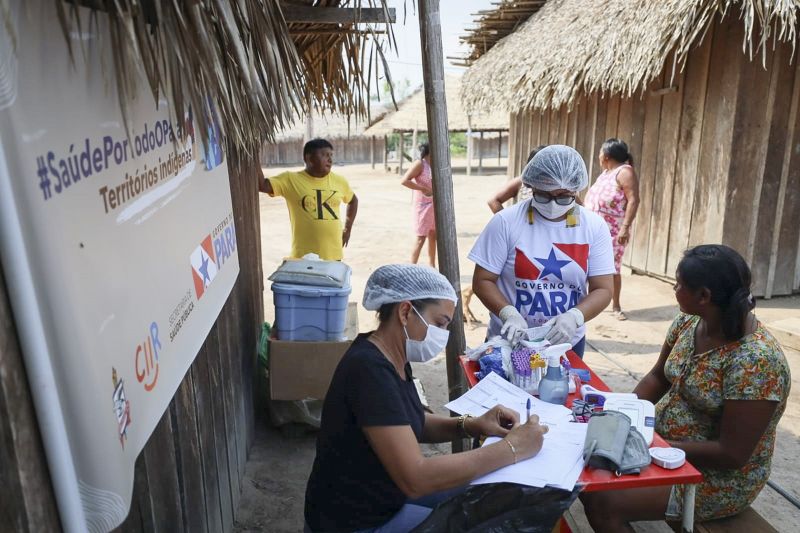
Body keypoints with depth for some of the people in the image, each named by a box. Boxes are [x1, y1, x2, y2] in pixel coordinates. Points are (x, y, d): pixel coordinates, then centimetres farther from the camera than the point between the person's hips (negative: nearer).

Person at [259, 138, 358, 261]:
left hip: (333, 255, 4)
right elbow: (262, 186, -16)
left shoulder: (339, 181, 6)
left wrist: (347, 229, 17)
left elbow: (353, 200, 23)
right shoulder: (290, 179, -5)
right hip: (304, 256, -4)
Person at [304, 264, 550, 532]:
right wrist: (511, 448, -26)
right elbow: (416, 478, -32)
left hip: (385, 493, 8)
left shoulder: (392, 357, -1)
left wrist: (471, 425, -5)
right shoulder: (370, 369, -29)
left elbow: (410, 423, 13)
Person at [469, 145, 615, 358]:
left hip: (567, 343, 2)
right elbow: (482, 281, -9)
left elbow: (603, 289, -6)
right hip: (509, 341, -2)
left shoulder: (595, 227, -6)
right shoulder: (505, 222, -12)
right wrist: (508, 313, -26)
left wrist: (574, 316, -25)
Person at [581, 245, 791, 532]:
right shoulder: (688, 322, -5)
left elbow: (731, 455, -26)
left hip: (717, 476, -7)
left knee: (602, 502, -20)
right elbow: (658, 377, 7)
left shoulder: (755, 359, -28)